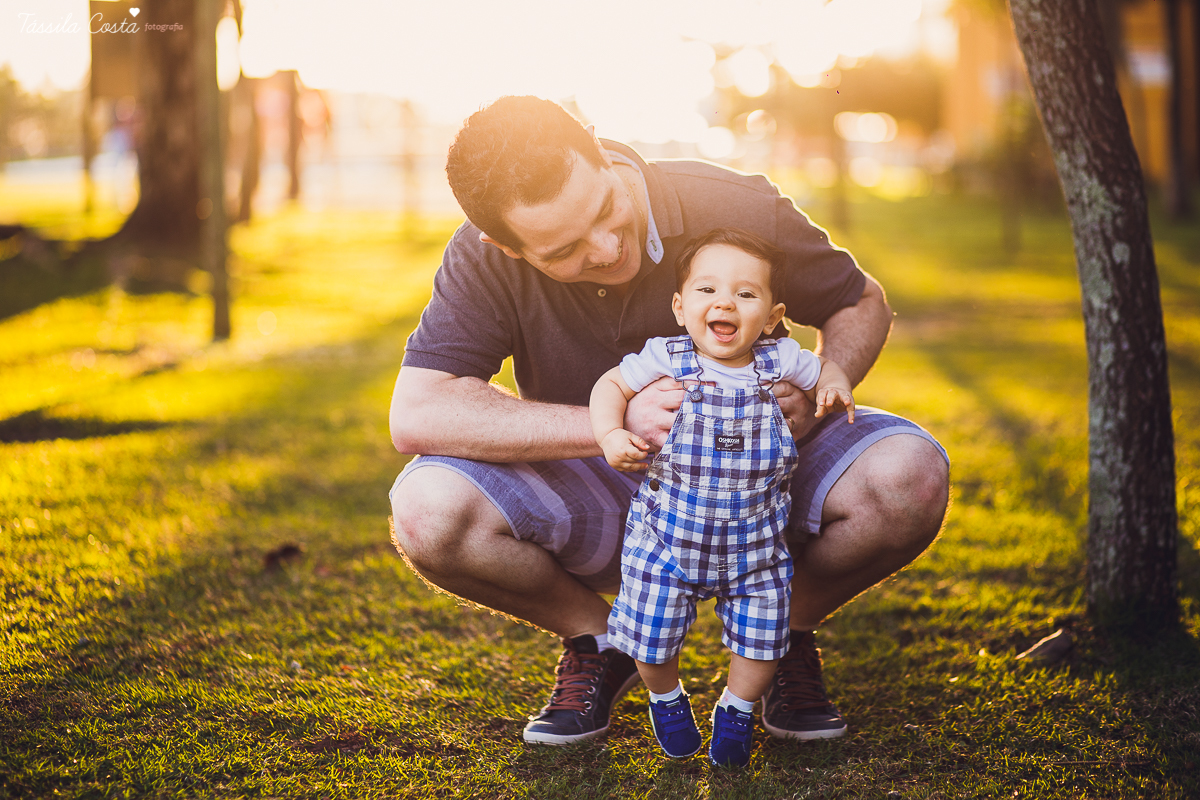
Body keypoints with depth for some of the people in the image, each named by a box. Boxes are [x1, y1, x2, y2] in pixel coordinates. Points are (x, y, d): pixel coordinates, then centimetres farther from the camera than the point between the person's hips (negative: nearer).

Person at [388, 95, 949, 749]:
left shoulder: (738, 211, -20)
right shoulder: (484, 262, -21)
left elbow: (862, 304, -3)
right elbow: (415, 414, -31)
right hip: (601, 502, 0)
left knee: (910, 474, -28)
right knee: (427, 510, -29)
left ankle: (788, 628, 3)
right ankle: (595, 639, 1)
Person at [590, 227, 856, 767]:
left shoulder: (780, 361, -7)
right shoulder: (665, 360, -12)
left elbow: (824, 368, 13)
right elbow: (611, 384, 1)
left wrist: (834, 386, -9)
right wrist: (610, 434, -16)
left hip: (755, 542, 1)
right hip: (667, 535, -1)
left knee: (760, 640, 5)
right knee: (650, 638, 4)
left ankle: (736, 709, 34)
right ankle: (666, 698, 37)